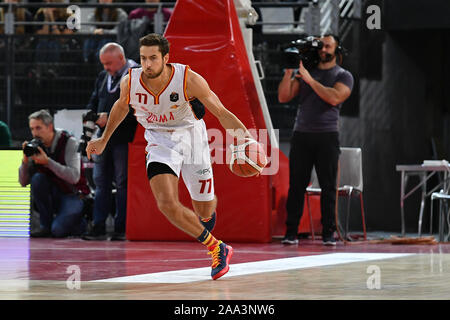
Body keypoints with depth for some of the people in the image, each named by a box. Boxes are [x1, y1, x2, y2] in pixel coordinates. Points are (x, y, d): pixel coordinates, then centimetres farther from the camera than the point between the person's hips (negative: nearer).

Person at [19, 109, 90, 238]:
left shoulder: (69, 142, -16)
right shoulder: (35, 146, -3)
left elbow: (74, 177, -27)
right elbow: (23, 182, -3)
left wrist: (48, 162, -33)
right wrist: (25, 160, -21)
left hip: (73, 195, -5)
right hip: (52, 196, 5)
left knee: (58, 230, -27)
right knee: (37, 178, -25)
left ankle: (82, 222, 8)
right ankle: (46, 226, -14)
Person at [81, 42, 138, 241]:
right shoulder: (103, 77, 17)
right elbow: (94, 101, 25)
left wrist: (110, 117, -19)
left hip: (124, 138, -7)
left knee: (123, 183, -3)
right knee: (101, 182, 5)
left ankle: (121, 228, 2)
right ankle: (99, 228, 6)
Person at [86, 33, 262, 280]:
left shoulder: (188, 79, -26)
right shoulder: (130, 83, -17)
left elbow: (221, 113, -19)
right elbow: (121, 106, 8)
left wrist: (245, 136, -35)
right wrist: (104, 139, 19)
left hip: (191, 136, -1)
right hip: (160, 141, 1)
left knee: (204, 209, 9)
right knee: (167, 204, -20)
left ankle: (209, 209, 53)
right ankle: (217, 249, 0)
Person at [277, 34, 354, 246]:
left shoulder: (343, 76, 5)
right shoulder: (303, 72, 14)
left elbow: (334, 98, -14)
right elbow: (283, 97, 7)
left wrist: (310, 79, -12)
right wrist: (288, 73, -5)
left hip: (327, 136, -2)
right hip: (301, 135, 2)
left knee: (328, 186, -2)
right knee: (296, 185, -1)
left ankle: (328, 233, 1)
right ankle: (291, 232, 1)